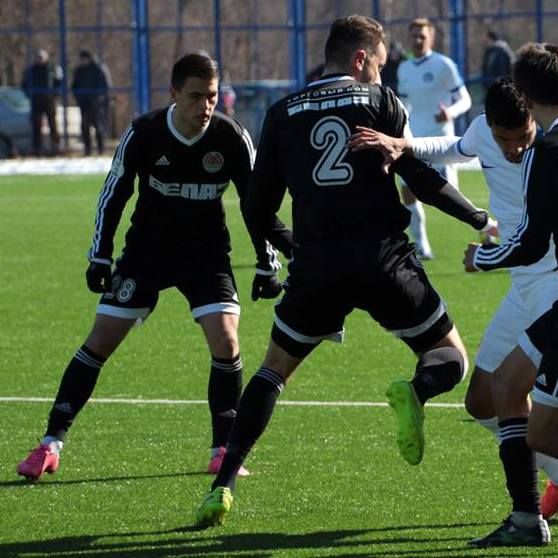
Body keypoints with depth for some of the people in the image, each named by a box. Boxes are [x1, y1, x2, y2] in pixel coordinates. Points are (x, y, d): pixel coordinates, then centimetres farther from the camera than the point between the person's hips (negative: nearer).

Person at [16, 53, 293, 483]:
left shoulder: (232, 138, -15)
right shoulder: (142, 135, -16)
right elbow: (113, 196, -5)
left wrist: (268, 263, -5)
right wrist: (100, 258, -7)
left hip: (206, 253, 0)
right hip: (146, 250, 0)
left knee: (226, 342, -17)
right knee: (100, 342, -3)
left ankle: (223, 449, -3)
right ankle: (51, 445, 3)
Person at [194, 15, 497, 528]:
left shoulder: (284, 113, 11)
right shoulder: (378, 100, 5)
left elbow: (258, 209, 10)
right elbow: (423, 178, -1)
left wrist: (288, 243, 31)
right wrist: (481, 220, 13)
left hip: (316, 265, 2)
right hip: (383, 257, -2)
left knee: (274, 369, 20)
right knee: (451, 358, 12)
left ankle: (224, 486, 5)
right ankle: (416, 390, -26)